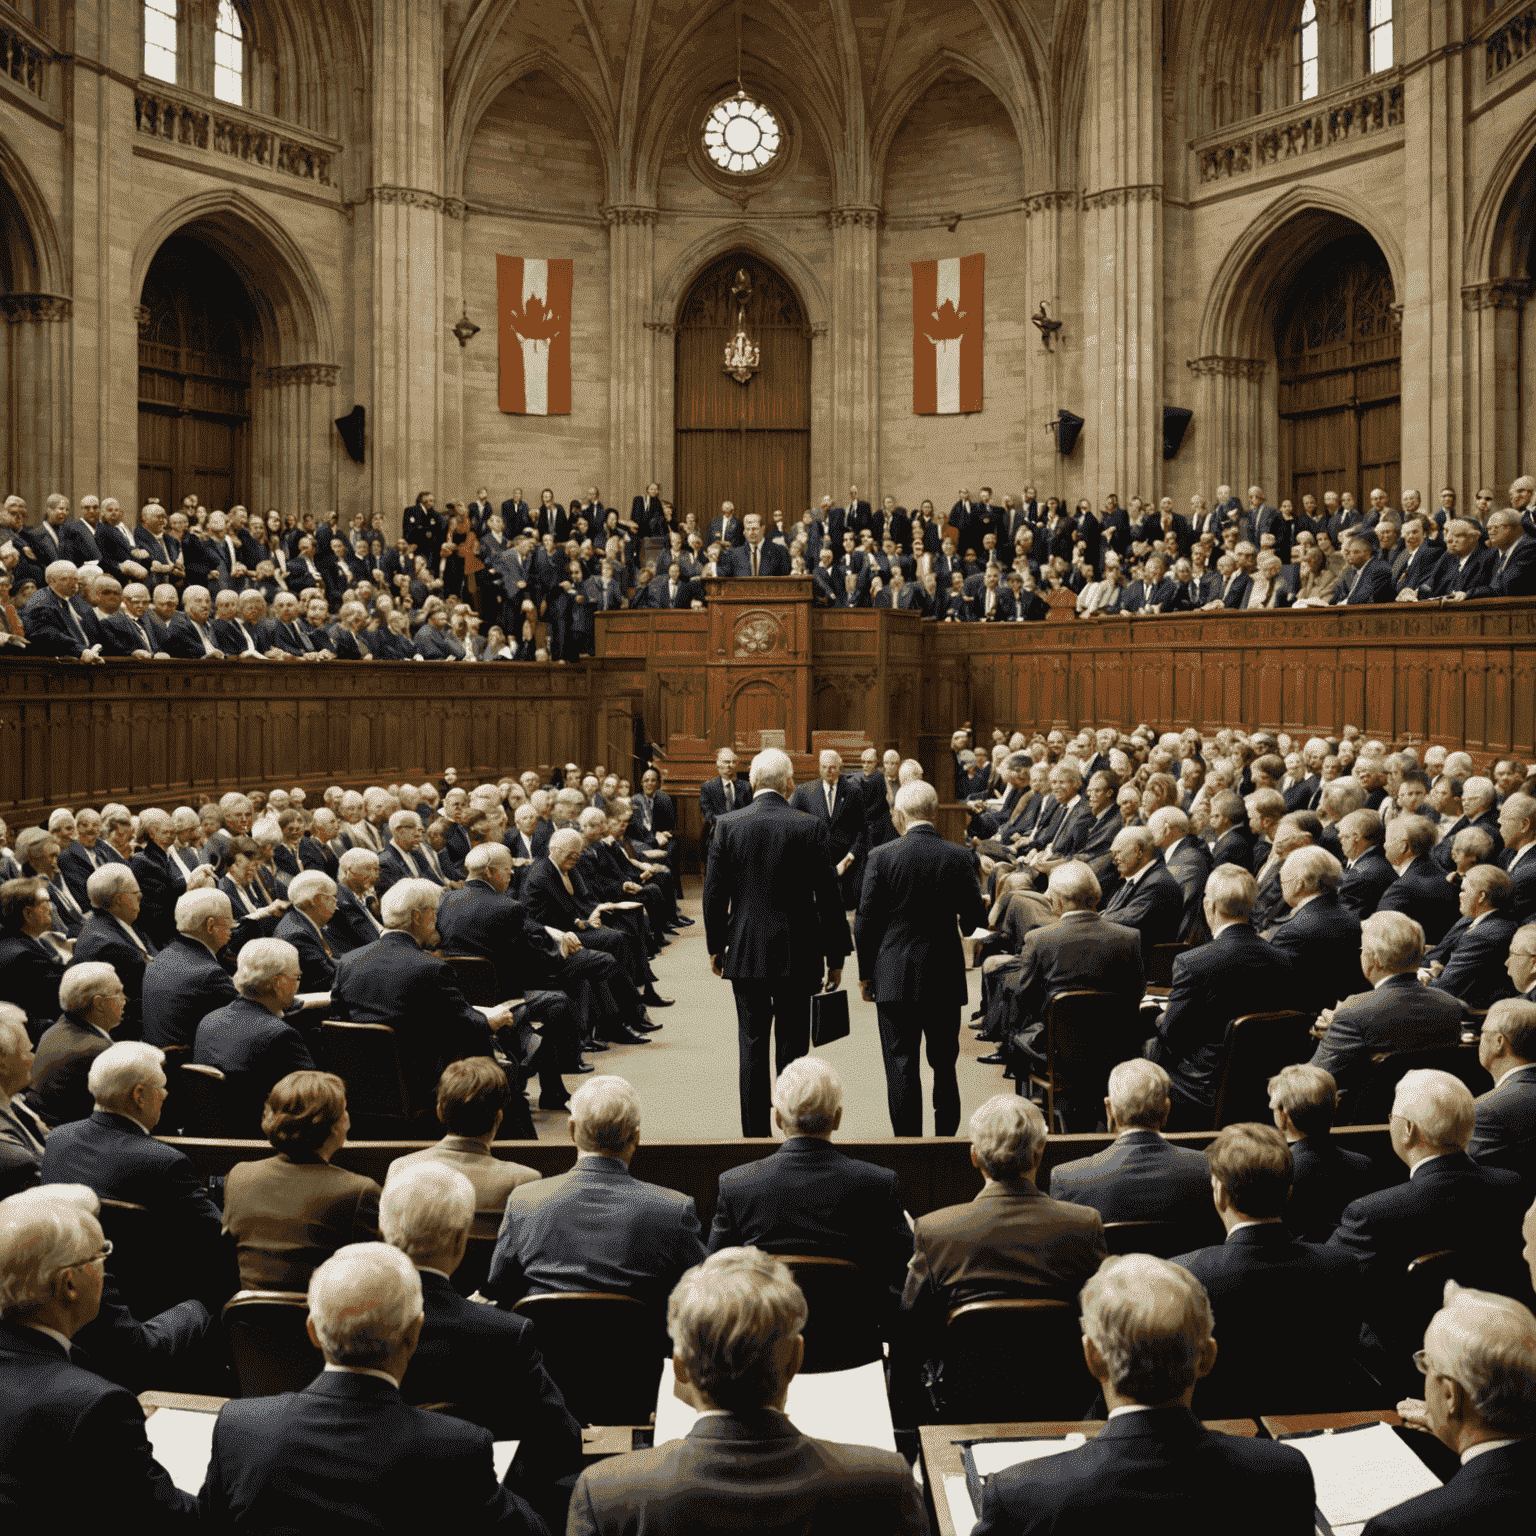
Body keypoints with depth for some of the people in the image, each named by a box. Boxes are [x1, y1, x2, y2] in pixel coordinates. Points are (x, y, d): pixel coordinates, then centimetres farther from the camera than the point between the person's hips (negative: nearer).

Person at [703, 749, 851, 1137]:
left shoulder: (728, 825, -5)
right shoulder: (810, 827, -8)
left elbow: (714, 893, 0)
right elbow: (828, 897, -5)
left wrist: (716, 946, 12)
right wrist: (836, 956, 4)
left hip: (747, 954, 1)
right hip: (797, 955, -1)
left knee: (752, 1046, 9)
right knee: (793, 1046, 8)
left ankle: (755, 1132, 14)